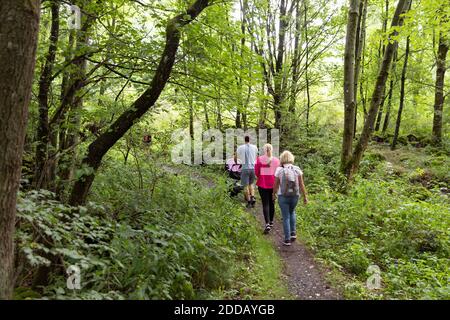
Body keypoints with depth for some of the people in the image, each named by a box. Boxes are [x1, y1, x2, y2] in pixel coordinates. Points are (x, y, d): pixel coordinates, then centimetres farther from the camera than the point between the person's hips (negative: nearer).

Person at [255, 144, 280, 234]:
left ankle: (267, 224, -14)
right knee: (271, 203, 16)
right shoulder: (276, 160, -3)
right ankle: (271, 222, 28)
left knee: (265, 204, -1)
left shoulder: (259, 159, -8)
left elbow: (256, 173, -6)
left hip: (262, 184, -2)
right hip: (273, 184, 2)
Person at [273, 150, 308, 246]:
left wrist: (274, 194, 14)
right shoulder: (297, 169, -5)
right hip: (295, 196, 2)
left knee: (286, 217, 9)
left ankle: (287, 239, 12)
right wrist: (305, 196, 6)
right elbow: (301, 184, -4)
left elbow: (276, 185, -3)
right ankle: (293, 232, 23)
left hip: (283, 196, -2)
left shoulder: (279, 170, -10)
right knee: (292, 212, 30)